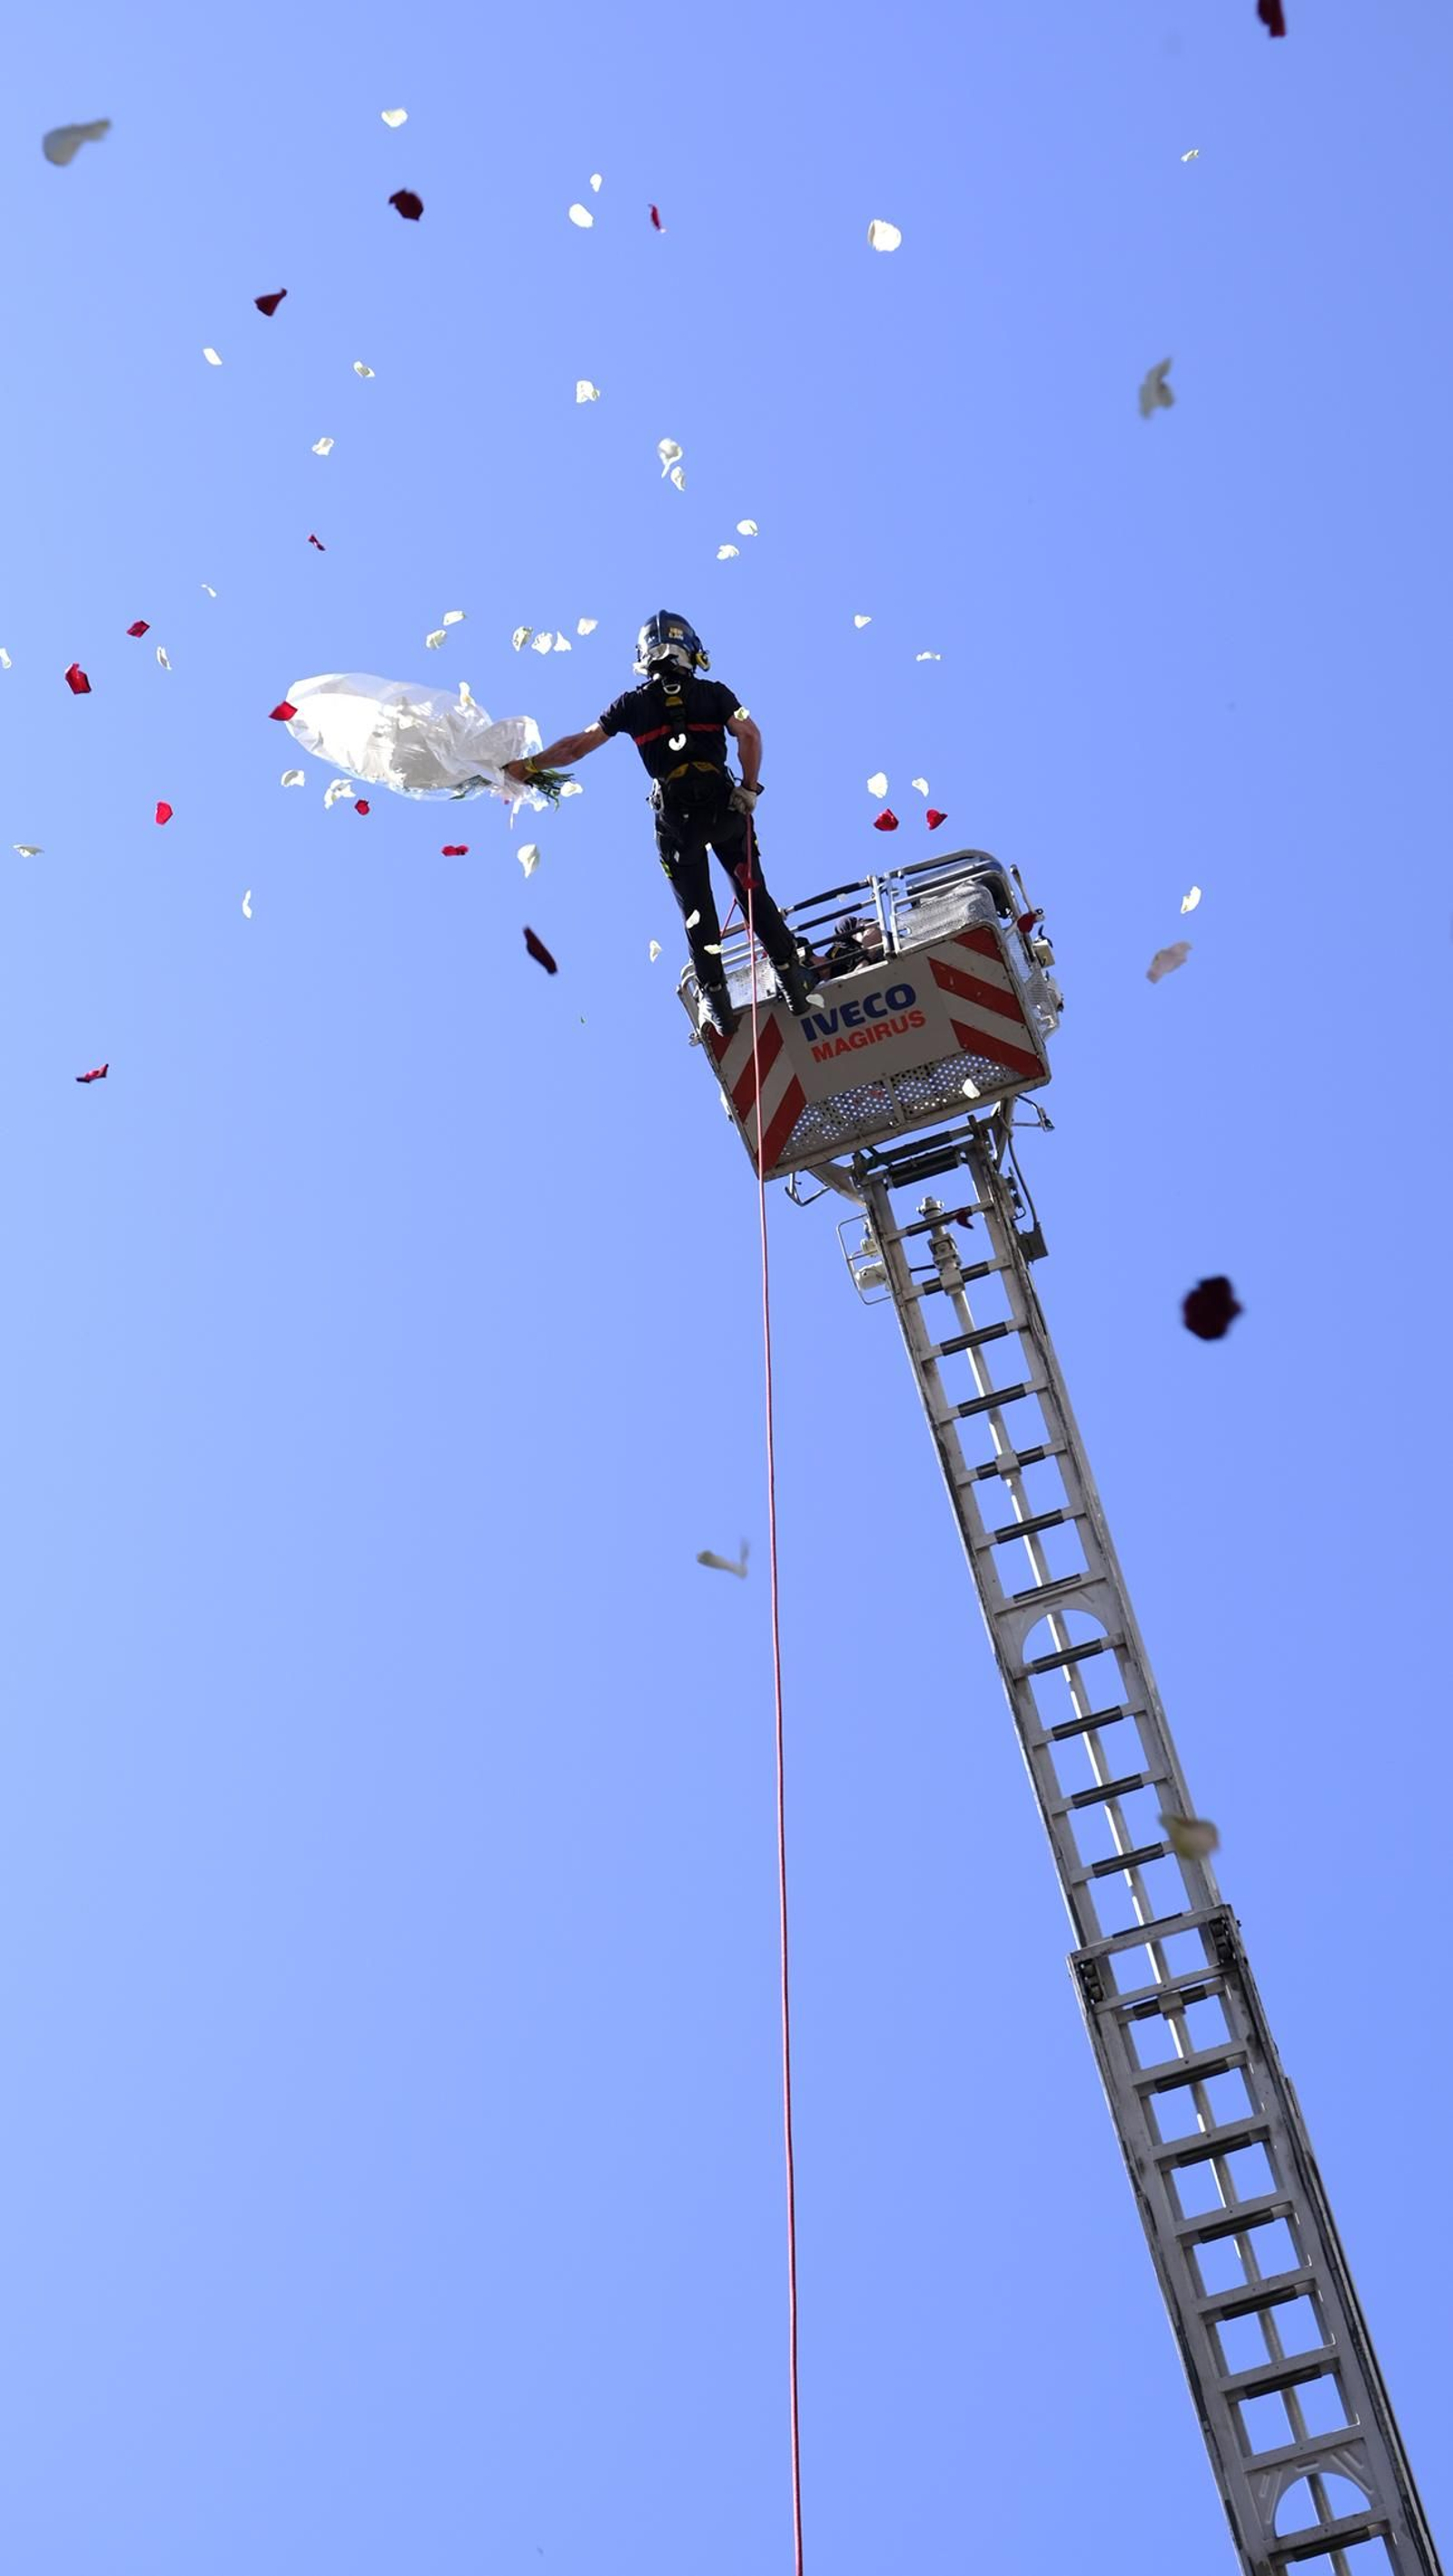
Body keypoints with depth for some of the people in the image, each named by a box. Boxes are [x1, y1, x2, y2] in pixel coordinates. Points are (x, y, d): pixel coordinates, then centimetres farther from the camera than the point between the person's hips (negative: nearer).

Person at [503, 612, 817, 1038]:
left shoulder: (633, 703, 4)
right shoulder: (714, 694, 4)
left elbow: (578, 745, 5)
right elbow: (749, 734, -10)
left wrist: (527, 767, 13)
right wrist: (749, 789, -2)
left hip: (676, 819, 0)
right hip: (724, 807, 0)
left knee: (697, 912, 12)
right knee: (755, 895, 12)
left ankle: (718, 1007, 16)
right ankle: (794, 985, 13)